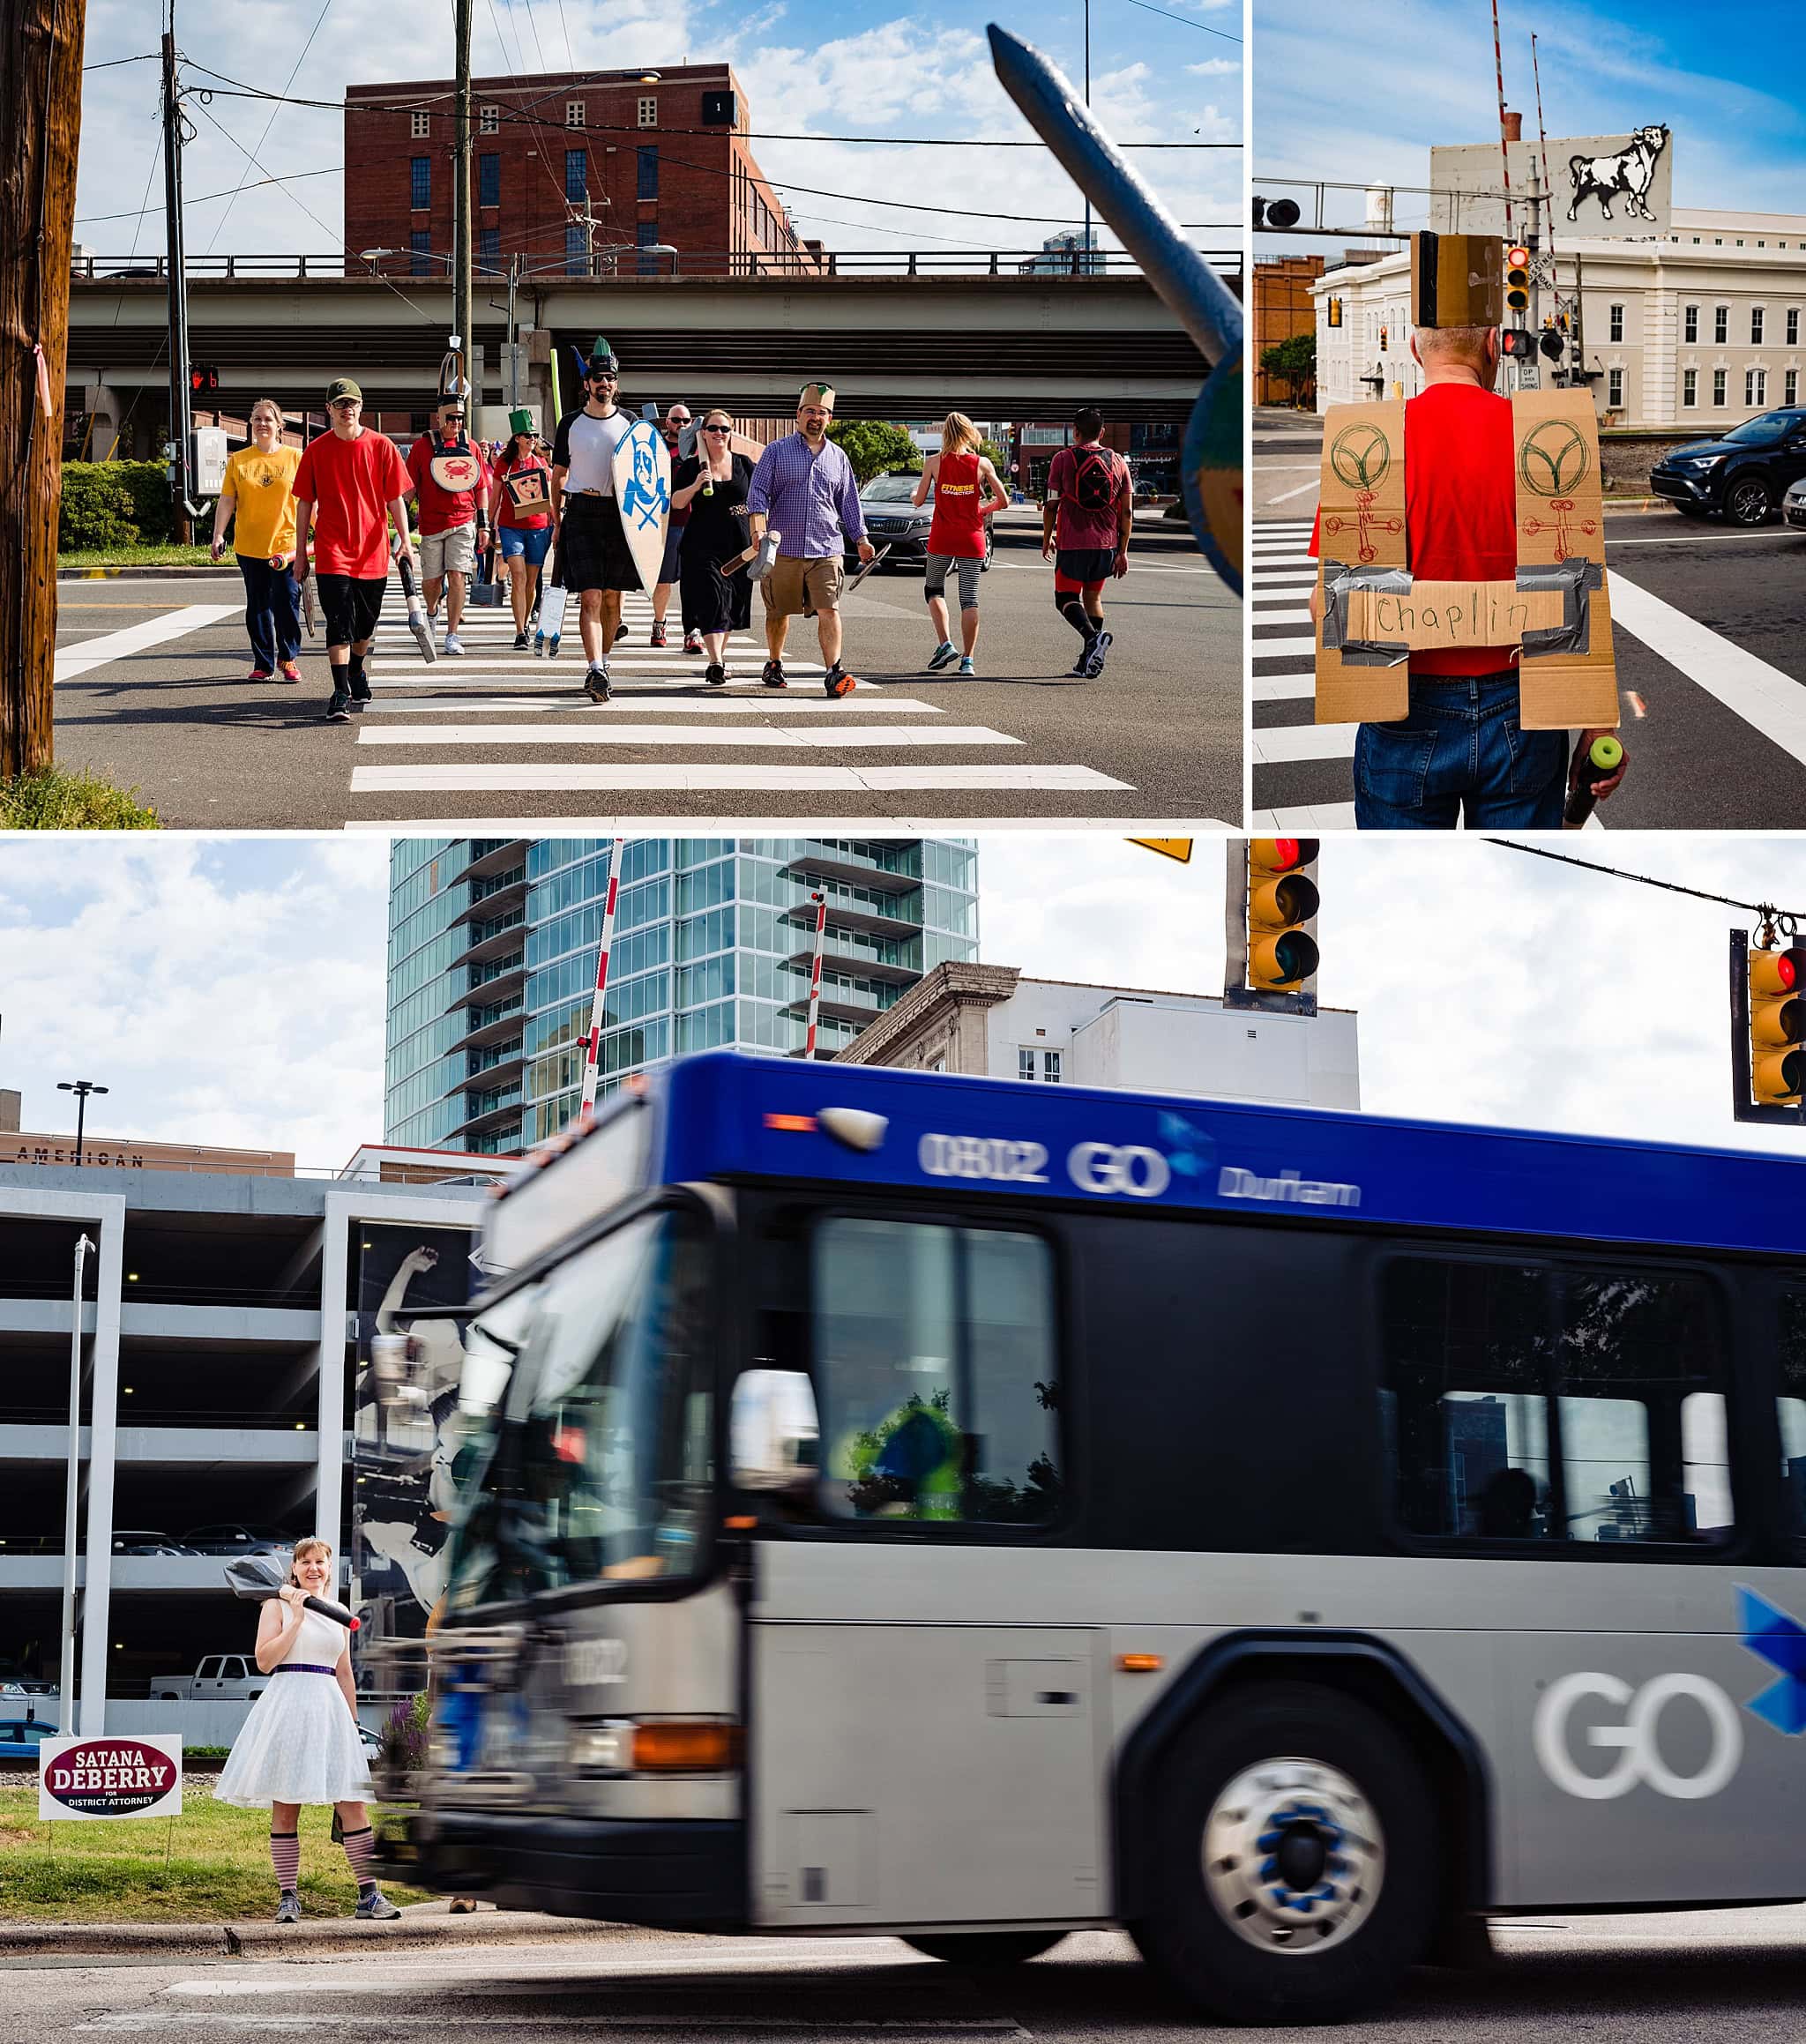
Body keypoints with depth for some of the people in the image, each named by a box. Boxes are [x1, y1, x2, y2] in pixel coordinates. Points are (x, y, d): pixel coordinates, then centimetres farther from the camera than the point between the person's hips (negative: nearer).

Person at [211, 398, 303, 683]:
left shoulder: (295, 458, 3)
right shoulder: (238, 461, 6)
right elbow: (226, 501, 5)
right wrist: (218, 535, -5)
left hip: (286, 545, -2)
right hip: (250, 547, 2)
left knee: (287, 604, -4)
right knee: (257, 607, 6)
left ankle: (289, 659, 13)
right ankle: (263, 665, 14)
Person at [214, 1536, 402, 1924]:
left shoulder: (339, 1615, 18)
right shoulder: (277, 1607, 5)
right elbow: (264, 1660, -6)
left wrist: (354, 1724, 19)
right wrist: (297, 1619, -10)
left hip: (330, 1707, 4)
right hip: (287, 1703, -4)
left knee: (353, 1803, -4)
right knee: (285, 1808, -3)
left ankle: (369, 1895, -4)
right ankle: (288, 1898, 3)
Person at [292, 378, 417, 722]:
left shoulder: (381, 446, 1)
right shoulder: (316, 450, 1)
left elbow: (395, 498, 3)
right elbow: (305, 503, 6)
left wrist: (405, 541, -7)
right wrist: (301, 553, 6)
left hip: (372, 551, 2)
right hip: (332, 552, -2)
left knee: (365, 624, 14)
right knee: (339, 623, -12)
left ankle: (356, 672, 41)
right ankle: (341, 694, -15)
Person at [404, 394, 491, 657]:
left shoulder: (471, 447, 7)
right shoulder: (422, 446, 2)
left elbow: (481, 487, 13)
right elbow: (409, 487, 5)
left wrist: (483, 523, 9)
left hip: (463, 522, 0)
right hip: (431, 523, 0)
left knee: (457, 576, -10)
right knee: (431, 580, 5)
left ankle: (452, 635, -6)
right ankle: (431, 611, 39)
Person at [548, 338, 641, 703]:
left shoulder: (630, 423, 7)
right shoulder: (570, 423, 4)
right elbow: (558, 475, 10)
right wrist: (557, 521, 5)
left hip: (620, 514, 2)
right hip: (581, 512, -2)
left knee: (612, 596, 9)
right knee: (590, 597, -12)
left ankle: (603, 661, 25)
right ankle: (596, 671, -21)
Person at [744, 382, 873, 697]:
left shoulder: (837, 458, 14)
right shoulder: (777, 451, 5)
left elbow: (849, 502, 20)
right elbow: (758, 493, -3)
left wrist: (861, 539, 14)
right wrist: (758, 529, -18)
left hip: (826, 551, 1)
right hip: (783, 549, -1)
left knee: (829, 610, -13)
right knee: (778, 612, 10)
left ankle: (834, 672, -20)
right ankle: (774, 665, 30)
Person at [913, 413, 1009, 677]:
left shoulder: (934, 462, -4)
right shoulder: (982, 463, -2)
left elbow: (918, 500, 1)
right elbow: (1003, 501, 1)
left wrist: (914, 494, 24)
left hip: (942, 536, 0)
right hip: (972, 538, 0)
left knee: (933, 589, 18)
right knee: (970, 598, 2)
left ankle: (945, 644, 1)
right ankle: (967, 660, -2)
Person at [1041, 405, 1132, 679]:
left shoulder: (1063, 459, -2)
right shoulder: (1117, 461, 7)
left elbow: (1051, 505, -3)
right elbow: (1127, 511, 5)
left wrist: (1046, 539, 11)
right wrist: (1122, 552, 10)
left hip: (1072, 543, -4)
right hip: (1106, 544, 4)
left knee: (1066, 598, 3)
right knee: (1093, 596, 17)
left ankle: (1093, 636, -26)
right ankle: (1088, 662, 15)